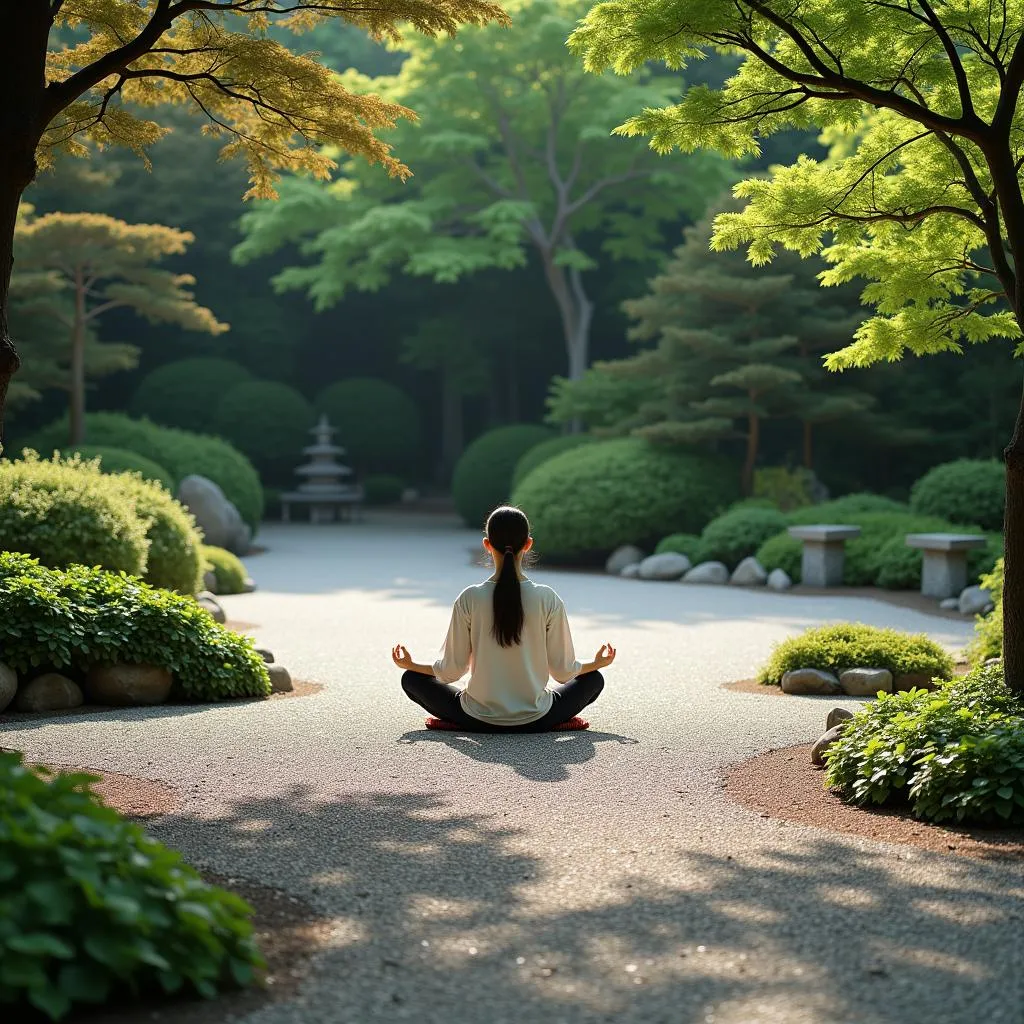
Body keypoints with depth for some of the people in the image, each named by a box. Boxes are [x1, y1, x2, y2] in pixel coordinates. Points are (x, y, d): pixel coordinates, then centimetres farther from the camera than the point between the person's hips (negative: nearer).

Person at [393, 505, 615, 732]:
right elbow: (563, 672, -3)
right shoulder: (548, 599, -11)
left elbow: (452, 671, -5)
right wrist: (598, 663, 18)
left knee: (411, 679, 19)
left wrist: (411, 665, 15)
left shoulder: (469, 599, -11)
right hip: (536, 721, 1)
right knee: (594, 679, 24)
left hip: (478, 720, -1)